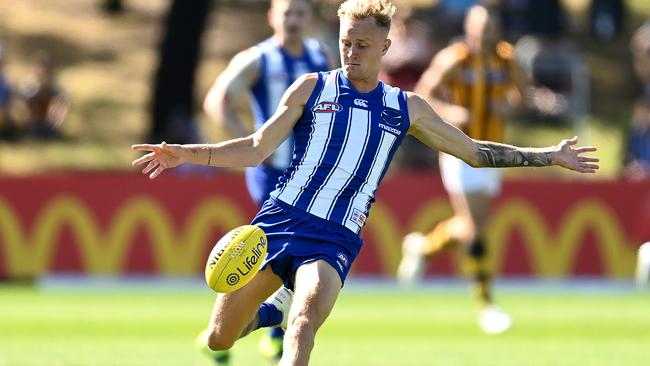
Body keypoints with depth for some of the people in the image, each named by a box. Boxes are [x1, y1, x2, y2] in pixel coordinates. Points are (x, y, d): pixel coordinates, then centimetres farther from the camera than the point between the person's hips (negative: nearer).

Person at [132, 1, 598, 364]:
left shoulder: (408, 109, 12)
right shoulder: (312, 88, 7)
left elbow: (474, 151, 21)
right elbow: (256, 149, 4)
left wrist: (548, 156, 17)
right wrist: (187, 154, -10)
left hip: (334, 239, -1)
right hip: (277, 220, 1)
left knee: (305, 320, -31)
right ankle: (275, 305, 36)